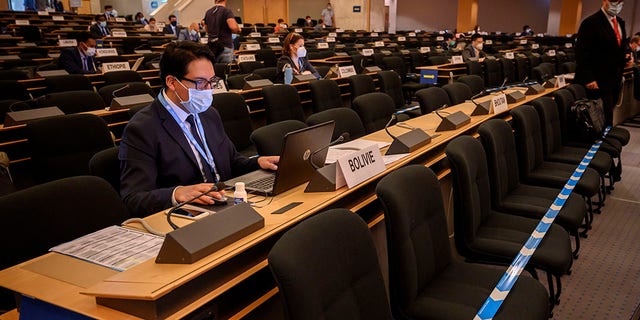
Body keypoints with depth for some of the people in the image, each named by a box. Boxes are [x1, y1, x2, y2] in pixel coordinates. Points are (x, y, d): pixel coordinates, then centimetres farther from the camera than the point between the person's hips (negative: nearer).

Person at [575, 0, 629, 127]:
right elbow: (581, 53, -16)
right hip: (599, 80, -8)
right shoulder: (591, 22, -13)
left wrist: (626, 54, 3)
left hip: (615, 78, 8)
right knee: (605, 117, -7)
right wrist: (588, 78, -20)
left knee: (608, 114, 12)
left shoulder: (620, 22, 13)